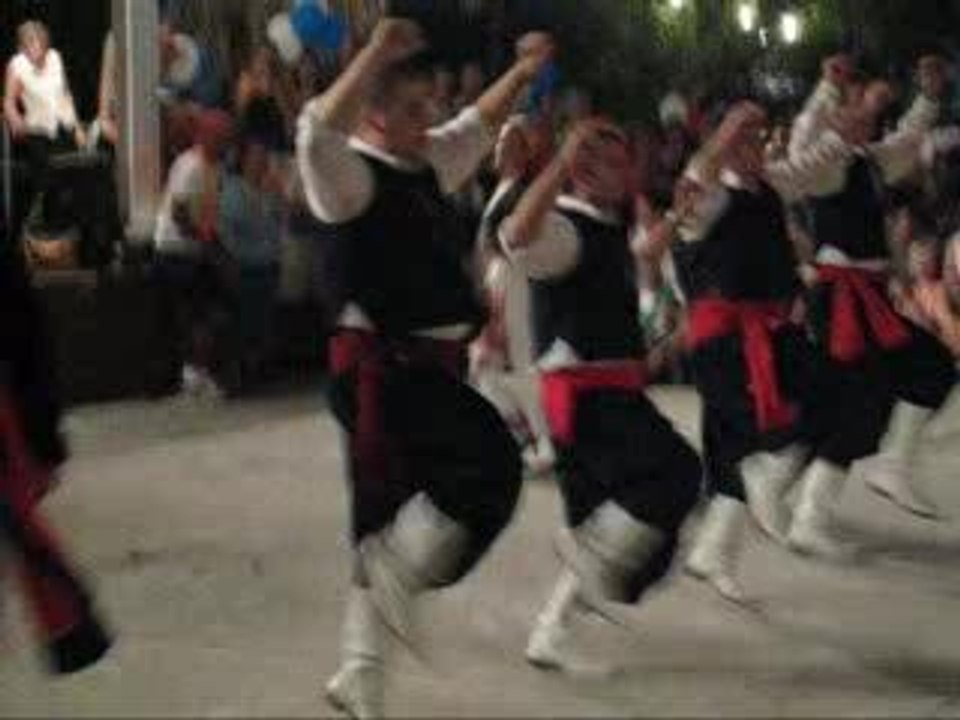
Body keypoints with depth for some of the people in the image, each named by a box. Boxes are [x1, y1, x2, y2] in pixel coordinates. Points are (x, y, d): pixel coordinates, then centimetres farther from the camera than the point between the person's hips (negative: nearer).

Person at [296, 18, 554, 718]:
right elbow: (318, 133, -34)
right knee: (490, 465, -24)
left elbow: (478, 127, 32)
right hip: (382, 369, -9)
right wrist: (376, 54, -35)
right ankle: (392, 582, -7)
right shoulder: (351, 176, -12)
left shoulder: (428, 164, 14)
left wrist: (523, 72, 23)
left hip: (428, 368, 9)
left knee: (395, 523, 13)